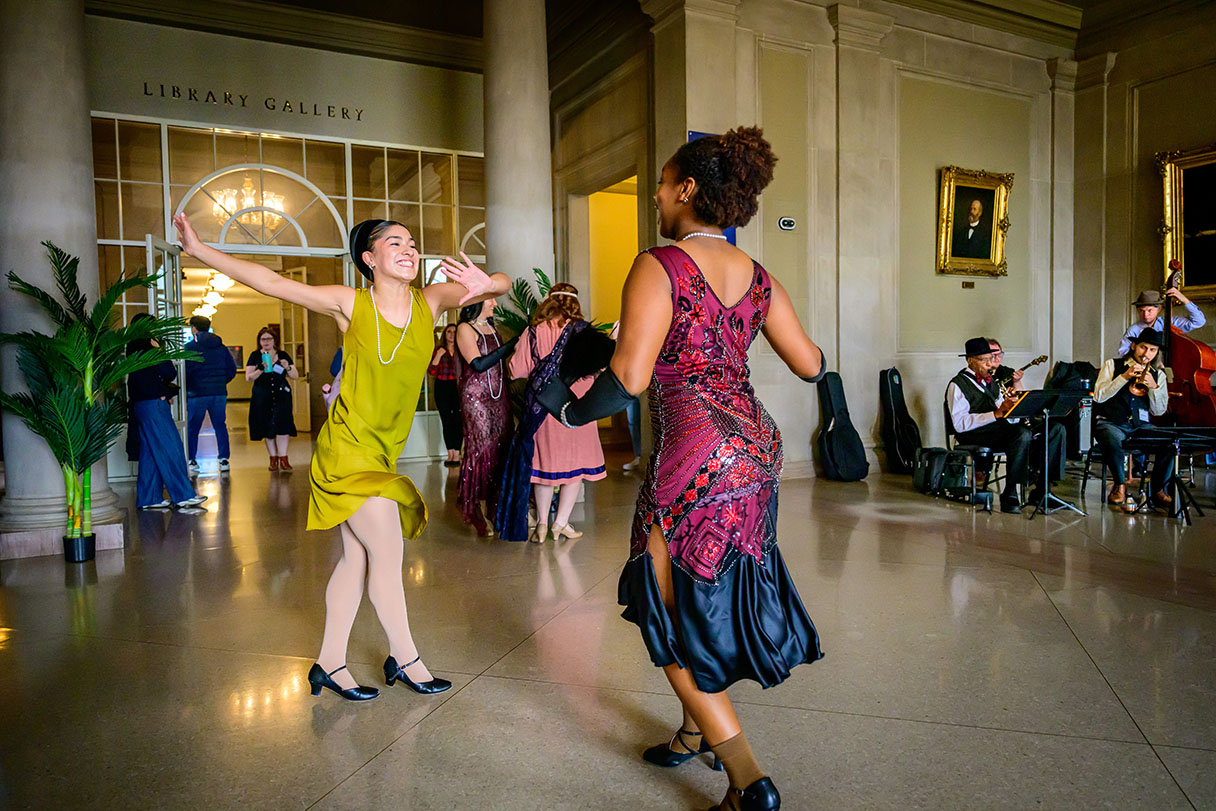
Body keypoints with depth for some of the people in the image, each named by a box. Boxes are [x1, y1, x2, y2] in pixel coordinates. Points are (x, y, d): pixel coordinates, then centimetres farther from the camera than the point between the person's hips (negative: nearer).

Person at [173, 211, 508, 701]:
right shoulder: (350, 303, -7)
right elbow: (272, 282, -3)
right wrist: (200, 251, -5)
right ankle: (404, 659, 13)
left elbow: (503, 285, -7)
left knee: (357, 558, 11)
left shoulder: (430, 301, 0)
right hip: (348, 446, -5)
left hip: (383, 453, 5)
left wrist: (485, 285, -30)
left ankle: (330, 664, 24)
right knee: (387, 551, -5)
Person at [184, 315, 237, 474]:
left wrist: (185, 388, 5)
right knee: (220, 426, 9)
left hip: (197, 394, -3)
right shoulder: (221, 347, 10)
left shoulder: (190, 347, -4)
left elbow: (185, 371, -9)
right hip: (219, 393, 4)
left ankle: (191, 460, 8)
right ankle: (224, 459, 5)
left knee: (192, 428, 7)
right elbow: (232, 368, 9)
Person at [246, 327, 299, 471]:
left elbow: (295, 376, 9)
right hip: (262, 398, 0)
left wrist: (288, 368, -11)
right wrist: (261, 370, -18)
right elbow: (248, 377, -2)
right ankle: (273, 459, 14)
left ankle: (283, 458, -7)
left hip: (281, 396, 0)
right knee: (268, 429, 3)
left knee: (281, 426, -11)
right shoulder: (255, 356, 5)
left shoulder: (283, 355, 8)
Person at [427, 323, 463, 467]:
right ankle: (450, 454, 8)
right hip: (442, 388, 1)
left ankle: (457, 454, -4)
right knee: (446, 421, 2)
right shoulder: (438, 350, 8)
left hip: (458, 387, -1)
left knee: (458, 421, -7)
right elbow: (431, 372, -2)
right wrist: (438, 355, -9)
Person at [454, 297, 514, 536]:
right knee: (480, 449, -7)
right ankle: (471, 508, 3)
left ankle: (494, 505, 11)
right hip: (476, 397, -7)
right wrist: (512, 345, -15)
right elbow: (479, 364, -15)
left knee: (501, 449, 3)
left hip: (499, 396, 7)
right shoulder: (465, 329, -4)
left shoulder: (491, 327, 17)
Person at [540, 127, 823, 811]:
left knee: (673, 619, 7)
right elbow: (811, 366, 12)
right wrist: (813, 352, 36)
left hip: (697, 457, -8)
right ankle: (694, 733, 41)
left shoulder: (659, 267, -12)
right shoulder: (757, 276, 9)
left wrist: (570, 411, -3)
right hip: (757, 446, 8)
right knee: (715, 596, 23)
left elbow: (629, 378, -21)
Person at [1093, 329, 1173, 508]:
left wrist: (1153, 386, -9)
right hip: (1110, 424, -3)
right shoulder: (1112, 365, 7)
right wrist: (1124, 377, -12)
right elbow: (1098, 396, -6)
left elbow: (1159, 411, 6)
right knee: (1115, 442, -38)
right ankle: (1120, 485, -11)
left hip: (1141, 426, 3)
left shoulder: (1158, 374, 15)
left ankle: (1158, 490, -5)